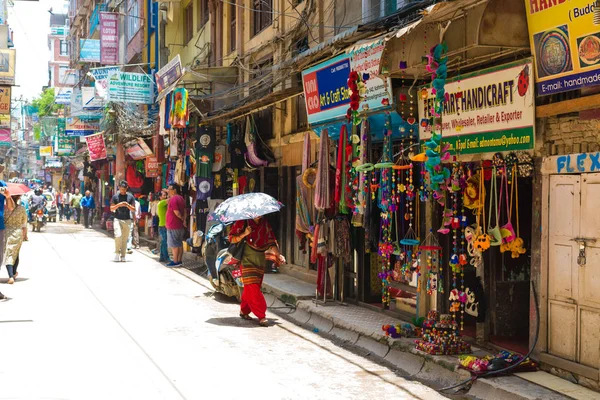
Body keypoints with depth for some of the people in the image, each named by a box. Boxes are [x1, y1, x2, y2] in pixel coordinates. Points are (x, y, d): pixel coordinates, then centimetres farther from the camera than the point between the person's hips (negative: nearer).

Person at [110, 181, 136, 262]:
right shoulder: (115, 196, 4)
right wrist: (118, 205, -12)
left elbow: (134, 210, 5)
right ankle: (117, 253, -3)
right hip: (117, 219, -1)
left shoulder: (130, 196, 5)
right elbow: (111, 209, 5)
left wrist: (127, 205, -13)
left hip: (127, 220, 1)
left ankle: (123, 256, 11)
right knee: (118, 235, -19)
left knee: (125, 239, 3)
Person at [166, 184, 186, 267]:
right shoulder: (181, 198, 13)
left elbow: (176, 212, -20)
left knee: (174, 244, -5)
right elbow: (184, 211, 14)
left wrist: (182, 219, -6)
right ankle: (179, 260, 16)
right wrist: (184, 220, 7)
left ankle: (175, 261, -3)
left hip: (173, 226, -9)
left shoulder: (173, 199, -17)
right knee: (179, 244, 12)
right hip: (180, 226, 9)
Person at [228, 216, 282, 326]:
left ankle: (244, 311, 24)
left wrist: (278, 255, 0)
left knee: (250, 288, 7)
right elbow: (232, 238, -2)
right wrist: (244, 234, -18)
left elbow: (271, 241, 12)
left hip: (260, 259, 5)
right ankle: (261, 316, -12)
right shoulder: (243, 222, -2)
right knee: (252, 287, -11)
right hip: (247, 259, -5)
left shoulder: (265, 224, 11)